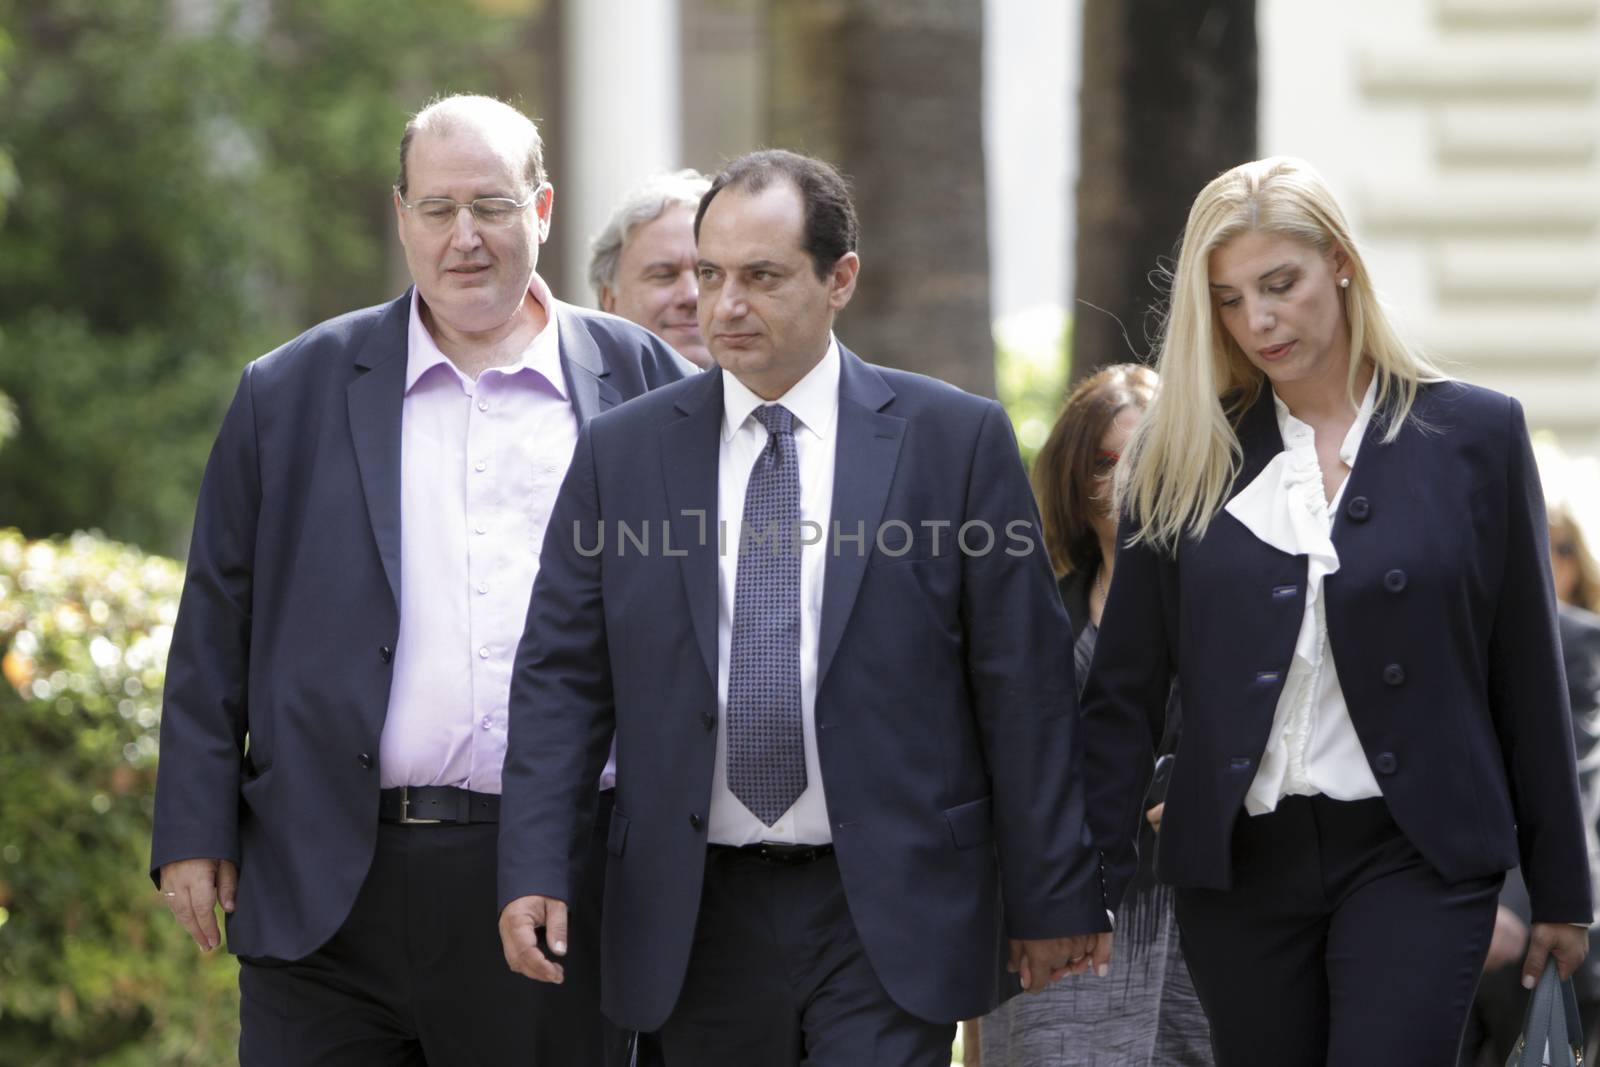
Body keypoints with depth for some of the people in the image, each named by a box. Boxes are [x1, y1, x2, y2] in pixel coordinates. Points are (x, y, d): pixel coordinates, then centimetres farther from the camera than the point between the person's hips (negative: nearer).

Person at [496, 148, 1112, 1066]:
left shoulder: (955, 440, 0)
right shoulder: (621, 454, 7)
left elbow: (1024, 679, 1)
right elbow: (562, 675, 6)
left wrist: (1052, 898, 0)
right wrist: (534, 872, -6)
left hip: (889, 913, -3)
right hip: (700, 915, 3)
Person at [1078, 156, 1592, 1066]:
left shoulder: (1474, 434, 2)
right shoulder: (1184, 459, 6)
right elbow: (1126, 689, 7)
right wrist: (1087, 881, -1)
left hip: (1414, 856, -2)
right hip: (1238, 863, 3)